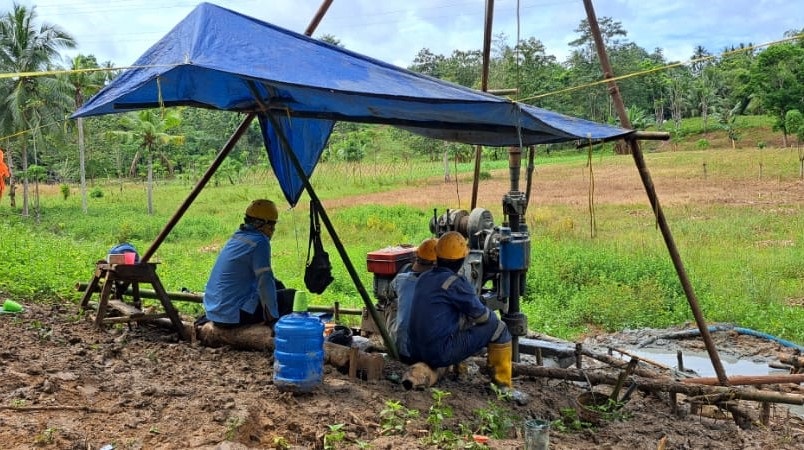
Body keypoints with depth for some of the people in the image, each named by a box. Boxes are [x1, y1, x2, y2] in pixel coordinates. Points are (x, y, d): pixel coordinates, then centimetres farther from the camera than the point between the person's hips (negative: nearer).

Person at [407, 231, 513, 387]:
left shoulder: (423, 278, 8)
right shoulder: (455, 283, -15)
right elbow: (482, 316, -5)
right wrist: (494, 317, 16)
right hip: (440, 354, -8)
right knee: (498, 328, 2)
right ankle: (503, 385, 10)